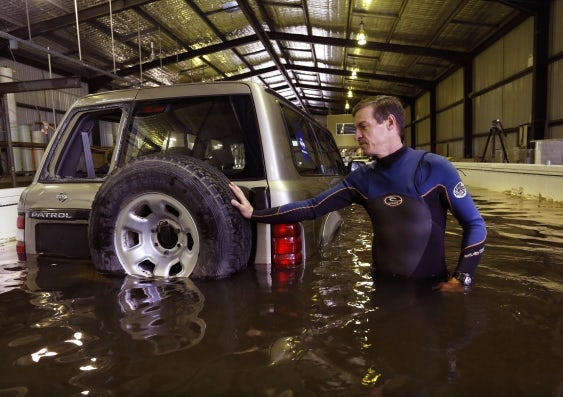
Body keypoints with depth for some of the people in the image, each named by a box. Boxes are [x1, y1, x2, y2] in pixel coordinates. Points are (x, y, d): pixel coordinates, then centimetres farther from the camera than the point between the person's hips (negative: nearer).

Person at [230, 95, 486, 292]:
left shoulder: (434, 168, -14)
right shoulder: (361, 179, -2)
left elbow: (474, 224, -8)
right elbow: (312, 208, -4)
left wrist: (461, 278, -14)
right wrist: (254, 214, -7)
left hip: (430, 287, -3)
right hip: (382, 284, 4)